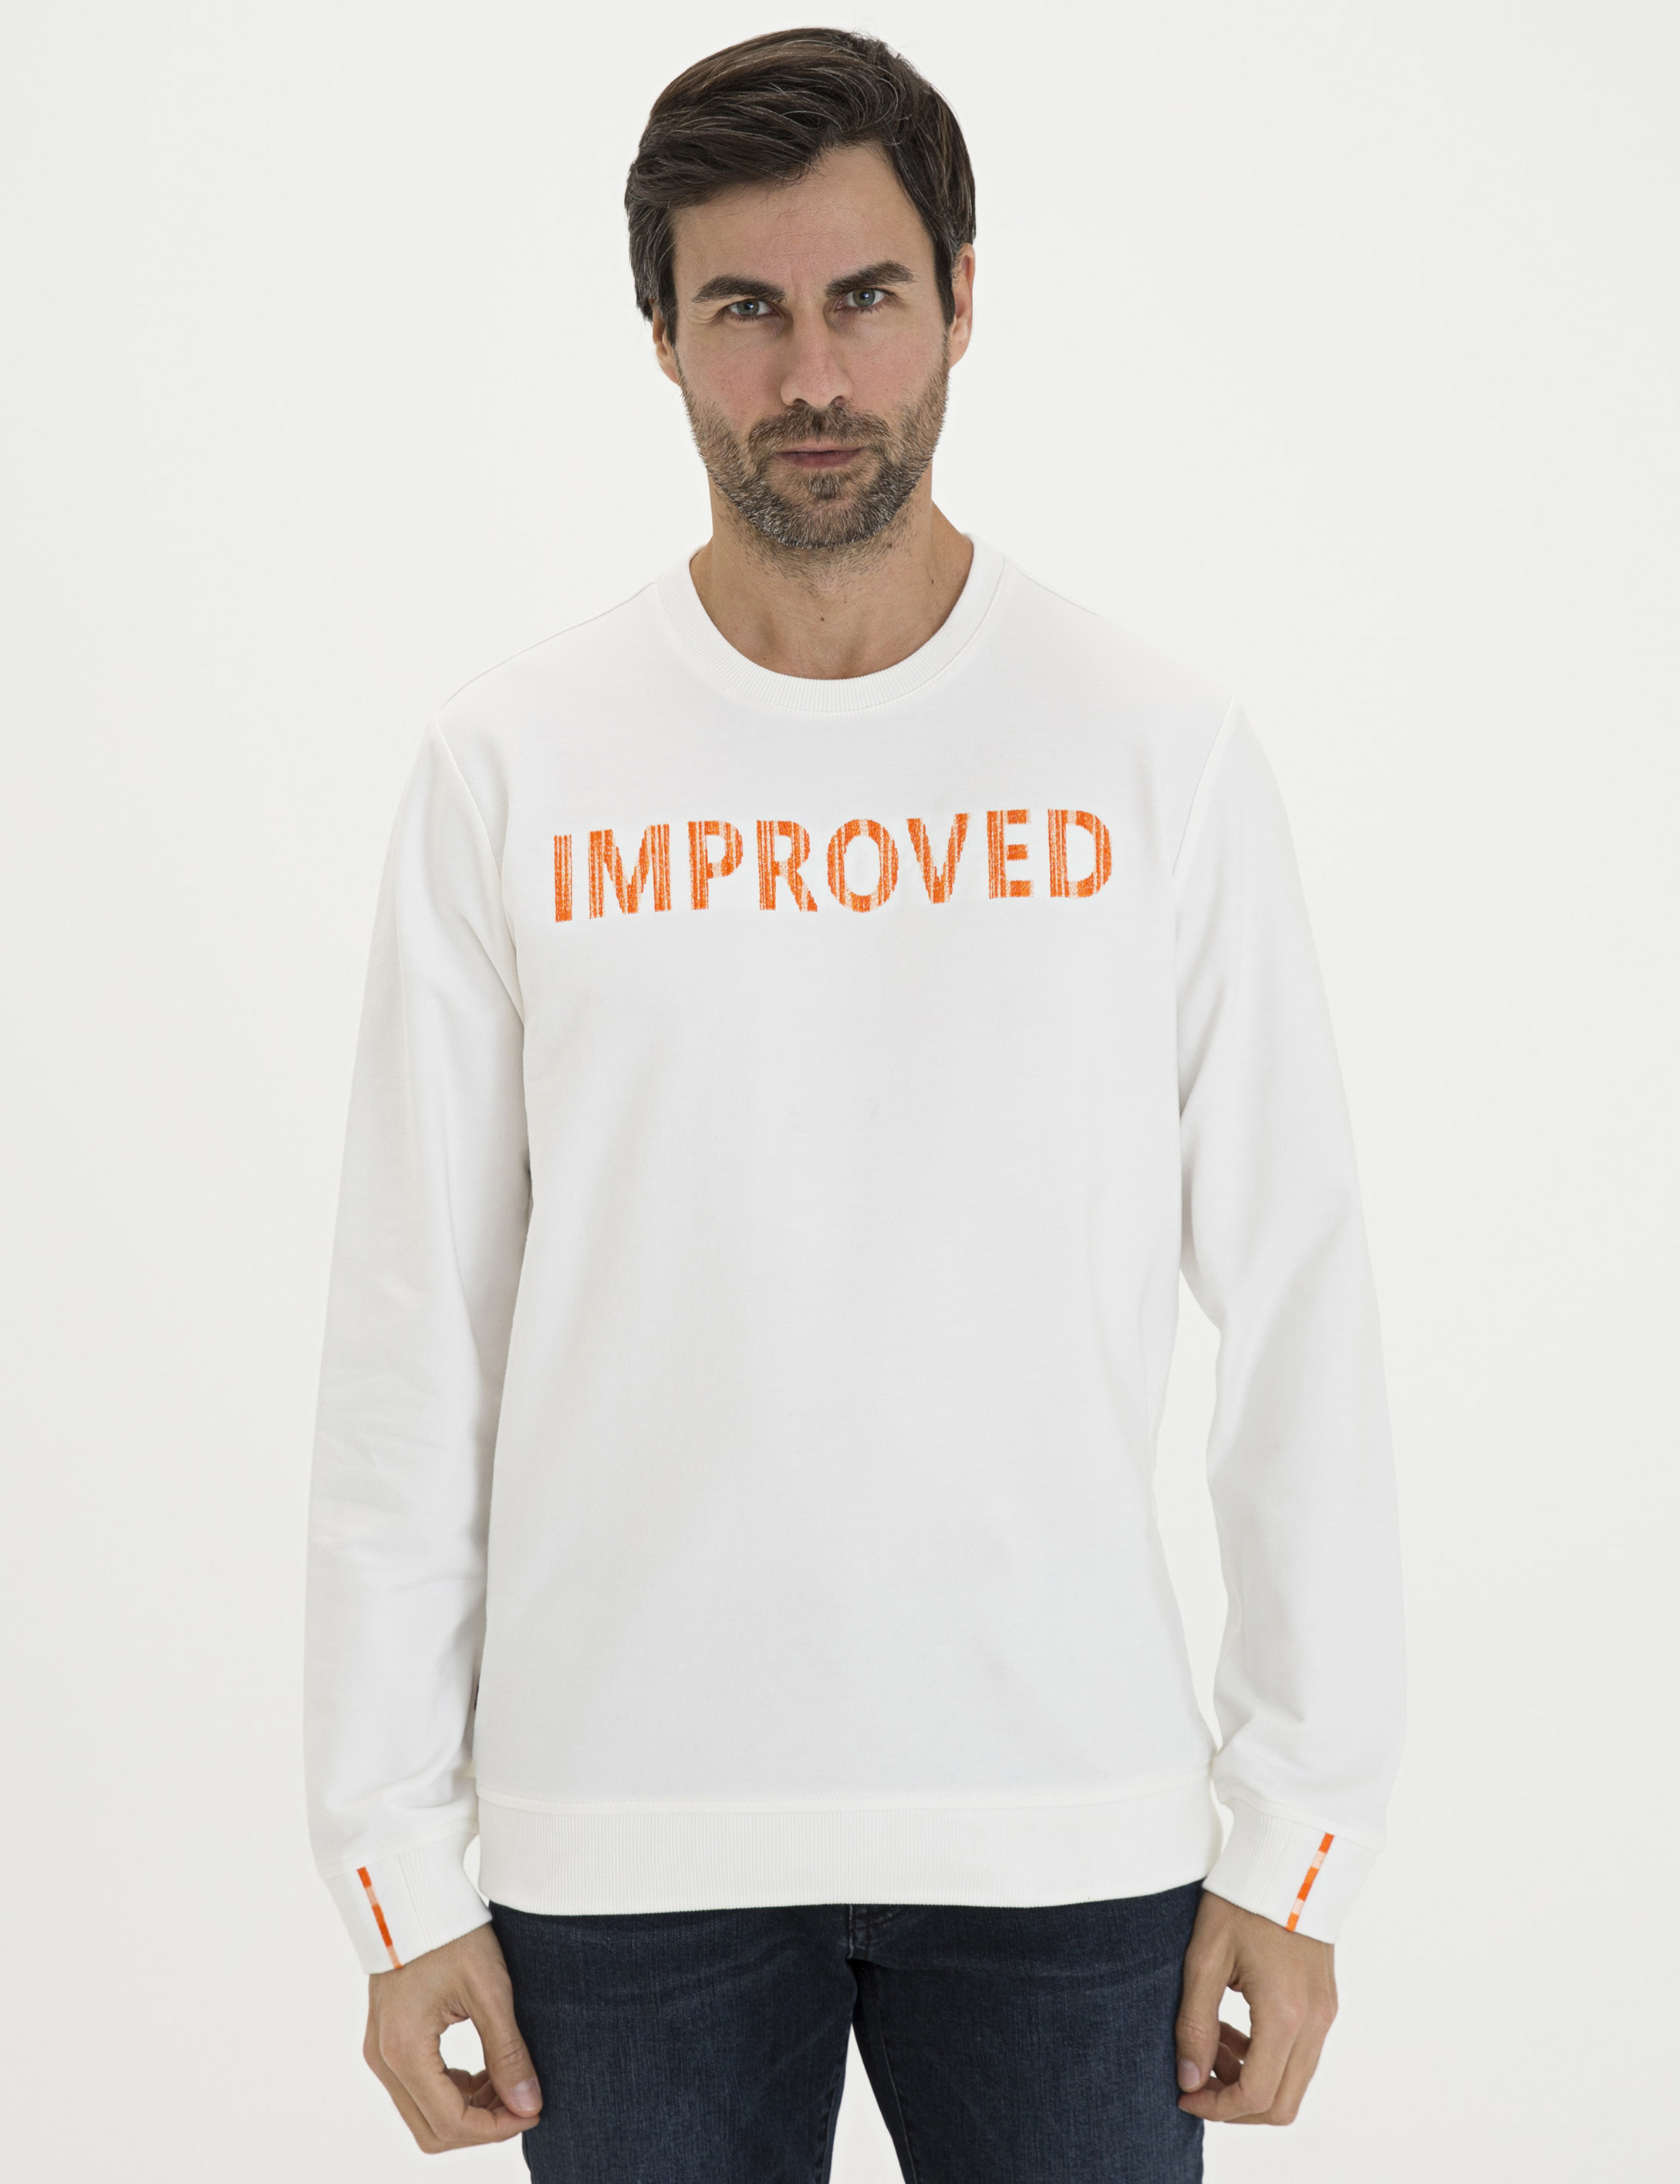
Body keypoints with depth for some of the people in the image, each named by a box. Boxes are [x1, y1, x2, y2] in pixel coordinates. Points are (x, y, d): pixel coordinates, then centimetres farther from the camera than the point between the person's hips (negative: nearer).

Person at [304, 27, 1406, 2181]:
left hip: (1069, 1821, 0)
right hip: (622, 1832, 0)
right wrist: (398, 1862, 0)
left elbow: (1298, 1314, 0)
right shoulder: (513, 766, -1)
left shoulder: (1164, 754, -1)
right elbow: (409, 1346, 0)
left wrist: (1300, 1842, -1)